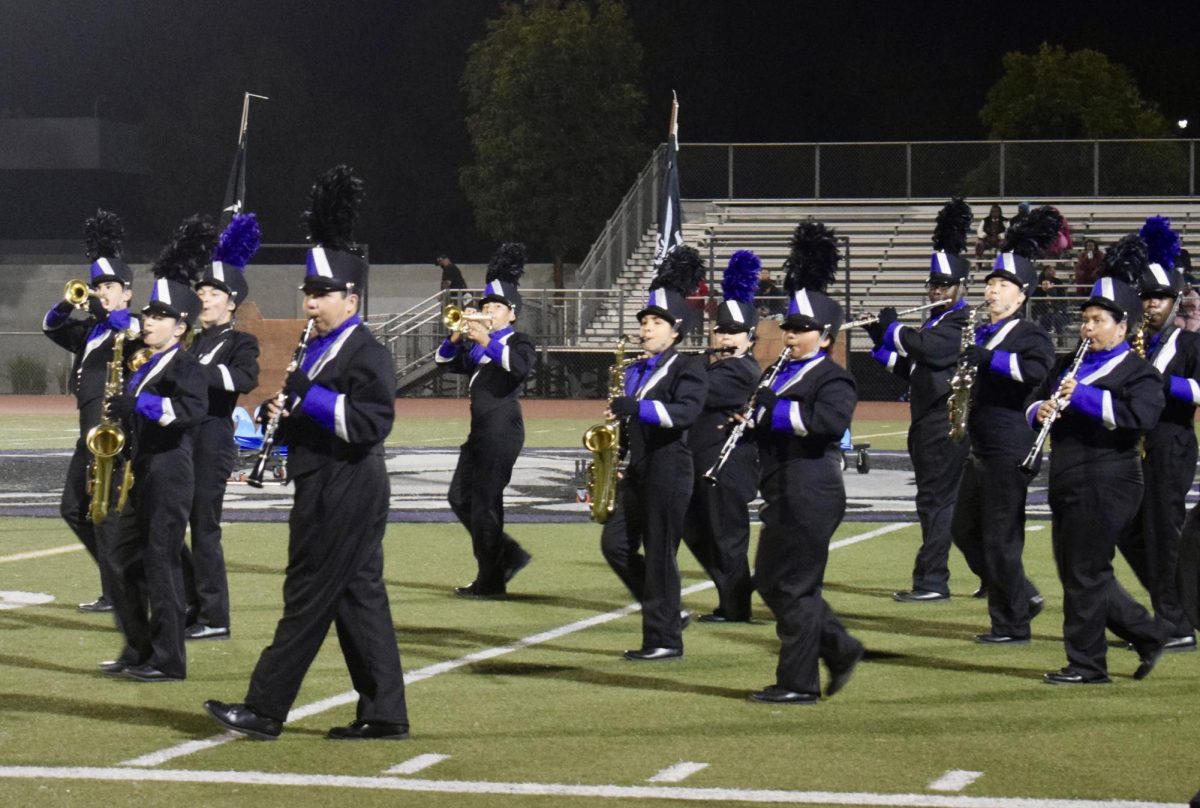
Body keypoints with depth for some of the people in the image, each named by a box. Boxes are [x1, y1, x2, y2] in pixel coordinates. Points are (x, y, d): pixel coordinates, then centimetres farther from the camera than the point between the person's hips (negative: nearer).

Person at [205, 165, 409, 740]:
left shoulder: (366, 354, -13)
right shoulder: (320, 347, 16)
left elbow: (371, 423, -23)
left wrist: (307, 396, -22)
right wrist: (285, 414, 3)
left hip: (346, 494, -10)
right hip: (326, 491, 10)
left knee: (309, 598, -5)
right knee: (359, 600, 9)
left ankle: (265, 710, -1)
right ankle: (384, 716, 11)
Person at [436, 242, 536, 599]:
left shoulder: (519, 342, -4)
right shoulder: (476, 344, 17)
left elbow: (521, 366, -24)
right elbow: (445, 362, 14)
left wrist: (487, 342, -28)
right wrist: (457, 335, -3)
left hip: (502, 432, -8)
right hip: (481, 431, 8)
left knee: (485, 503, -6)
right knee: (460, 498, 10)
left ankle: (490, 582, 2)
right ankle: (510, 556, 20)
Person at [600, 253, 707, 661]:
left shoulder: (687, 368, -7)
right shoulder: (634, 372, 15)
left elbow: (686, 412, -24)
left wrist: (637, 408, -31)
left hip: (668, 473, -8)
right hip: (637, 472, 8)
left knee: (659, 553, -6)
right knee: (615, 543, 3)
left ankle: (665, 640, 1)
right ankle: (668, 610, 17)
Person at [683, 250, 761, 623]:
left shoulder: (742, 372, -15)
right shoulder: (720, 367, 17)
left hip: (728, 470, -10)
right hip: (708, 467, 10)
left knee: (727, 535, -3)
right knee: (696, 531, 15)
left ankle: (735, 608, 6)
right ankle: (734, 591, 25)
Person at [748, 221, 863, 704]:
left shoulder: (832, 379, -11)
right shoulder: (782, 374, 16)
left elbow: (832, 420, -31)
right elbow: (762, 418, 22)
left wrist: (773, 413, -24)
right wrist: (752, 414, -2)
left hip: (810, 497, -10)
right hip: (785, 496, 10)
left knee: (794, 586, -5)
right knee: (771, 580, 13)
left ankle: (798, 683, 2)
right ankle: (840, 649, 24)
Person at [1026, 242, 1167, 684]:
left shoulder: (1138, 372, -6)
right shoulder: (1070, 365, 17)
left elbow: (1139, 415, -23)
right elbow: (1033, 402, 18)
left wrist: (1082, 396, -24)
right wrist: (1041, 410, -6)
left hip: (1106, 486, -8)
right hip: (1069, 483, 8)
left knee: (1085, 573, -5)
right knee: (1080, 572, 11)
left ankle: (1086, 664, 4)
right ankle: (1148, 635, 23)